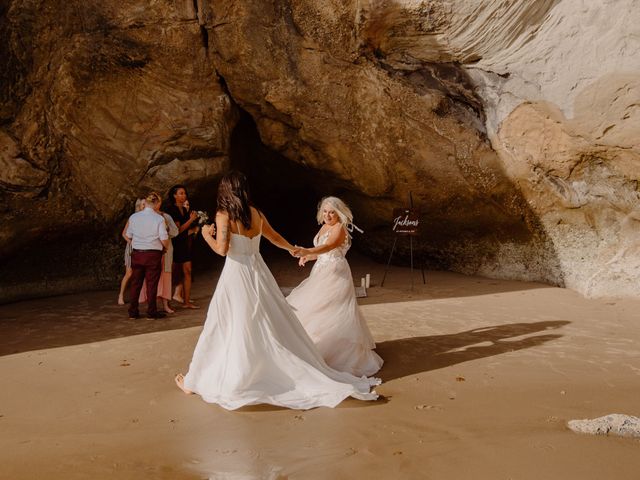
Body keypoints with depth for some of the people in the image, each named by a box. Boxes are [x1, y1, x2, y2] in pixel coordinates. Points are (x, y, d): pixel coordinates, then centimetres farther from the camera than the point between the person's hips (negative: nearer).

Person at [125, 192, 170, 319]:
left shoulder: (133, 217, 1)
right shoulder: (159, 218, -10)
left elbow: (128, 236, 8)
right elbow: (164, 239, -12)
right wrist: (166, 247, 9)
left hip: (136, 253, 4)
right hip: (153, 254, -3)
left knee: (136, 283, 12)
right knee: (152, 283, 5)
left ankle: (133, 311, 19)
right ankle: (151, 311, 11)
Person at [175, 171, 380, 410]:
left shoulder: (223, 215, -7)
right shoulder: (256, 213, 9)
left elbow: (222, 249, -17)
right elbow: (275, 238, 22)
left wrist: (207, 235, 3)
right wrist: (295, 250, 40)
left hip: (236, 274, -5)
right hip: (258, 272, 5)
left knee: (230, 329, 3)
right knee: (275, 326, 12)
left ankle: (195, 381, 18)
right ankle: (307, 374, 18)